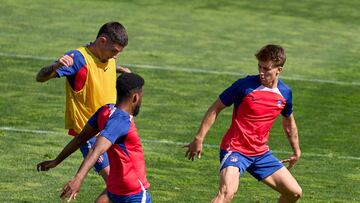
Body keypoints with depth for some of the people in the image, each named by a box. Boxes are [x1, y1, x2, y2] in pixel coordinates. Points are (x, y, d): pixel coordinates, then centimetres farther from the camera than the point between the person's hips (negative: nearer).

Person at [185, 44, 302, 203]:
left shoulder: (285, 93, 1)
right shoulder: (245, 85, -15)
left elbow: (289, 122, 21)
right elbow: (215, 109, -6)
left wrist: (296, 151, 31)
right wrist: (199, 139, -8)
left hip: (261, 153, 6)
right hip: (235, 149, -6)